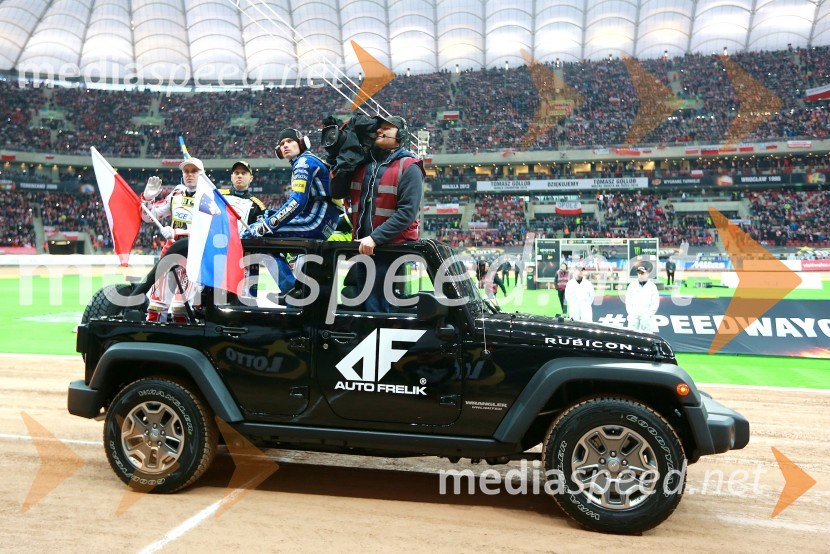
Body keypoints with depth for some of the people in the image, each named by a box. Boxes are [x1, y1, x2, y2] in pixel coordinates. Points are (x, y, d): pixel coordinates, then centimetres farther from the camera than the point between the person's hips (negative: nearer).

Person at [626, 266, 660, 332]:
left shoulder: (652, 286, 5)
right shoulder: (632, 285, 10)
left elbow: (655, 303, 3)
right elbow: (628, 300, 9)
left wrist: (649, 314, -7)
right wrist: (630, 313, -2)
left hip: (646, 316, -1)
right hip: (633, 315, 1)